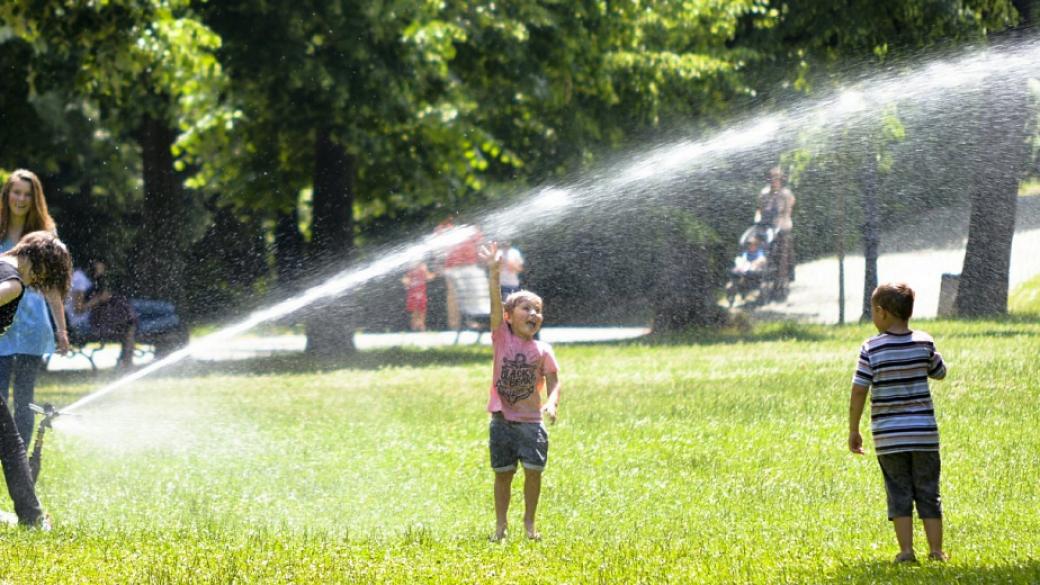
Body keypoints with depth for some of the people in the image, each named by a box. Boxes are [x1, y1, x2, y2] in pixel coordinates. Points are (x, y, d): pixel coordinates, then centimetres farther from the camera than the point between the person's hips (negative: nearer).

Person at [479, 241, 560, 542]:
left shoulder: (543, 350, 1)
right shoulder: (502, 338, -2)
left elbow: (553, 383, 2)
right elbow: (496, 304, -14)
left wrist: (551, 404, -19)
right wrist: (494, 273, -26)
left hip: (531, 421, 1)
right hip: (502, 420, -1)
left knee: (533, 471, -5)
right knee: (503, 473, 4)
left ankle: (529, 522, 12)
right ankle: (501, 523, 16)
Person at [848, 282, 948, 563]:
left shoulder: (872, 349, -8)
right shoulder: (924, 343, -1)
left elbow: (858, 392, -9)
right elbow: (940, 373, 15)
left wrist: (853, 430, 0)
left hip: (888, 435, -2)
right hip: (924, 432, 2)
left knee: (899, 495, 6)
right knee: (929, 494, 10)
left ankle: (906, 550, 2)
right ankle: (936, 550, 11)